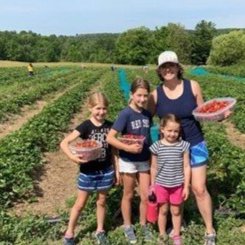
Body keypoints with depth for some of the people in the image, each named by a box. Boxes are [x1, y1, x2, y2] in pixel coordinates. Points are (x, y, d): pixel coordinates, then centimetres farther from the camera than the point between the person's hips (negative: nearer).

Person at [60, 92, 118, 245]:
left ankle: (100, 230, 35)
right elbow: (64, 143, -20)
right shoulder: (85, 126, -14)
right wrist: (72, 157, -37)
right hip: (88, 172, -3)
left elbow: (113, 149, 6)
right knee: (80, 203, 8)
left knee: (102, 201, 17)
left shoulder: (110, 126, -3)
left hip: (106, 171, 3)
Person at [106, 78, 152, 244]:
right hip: (128, 161, -4)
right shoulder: (126, 114, -17)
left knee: (146, 196, 10)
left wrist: (151, 157, 7)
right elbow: (110, 138, -20)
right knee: (129, 195, 12)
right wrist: (128, 148, -28)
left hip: (144, 160, 4)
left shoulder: (147, 114, -1)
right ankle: (128, 226, 31)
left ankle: (144, 225, 31)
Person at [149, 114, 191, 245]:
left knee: (176, 211, 14)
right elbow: (154, 167, 2)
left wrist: (186, 186, -4)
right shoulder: (157, 146, -8)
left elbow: (186, 167, -4)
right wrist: (152, 185, 6)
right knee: (163, 210, 15)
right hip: (161, 184, 0)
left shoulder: (183, 145, -9)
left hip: (177, 185, 0)